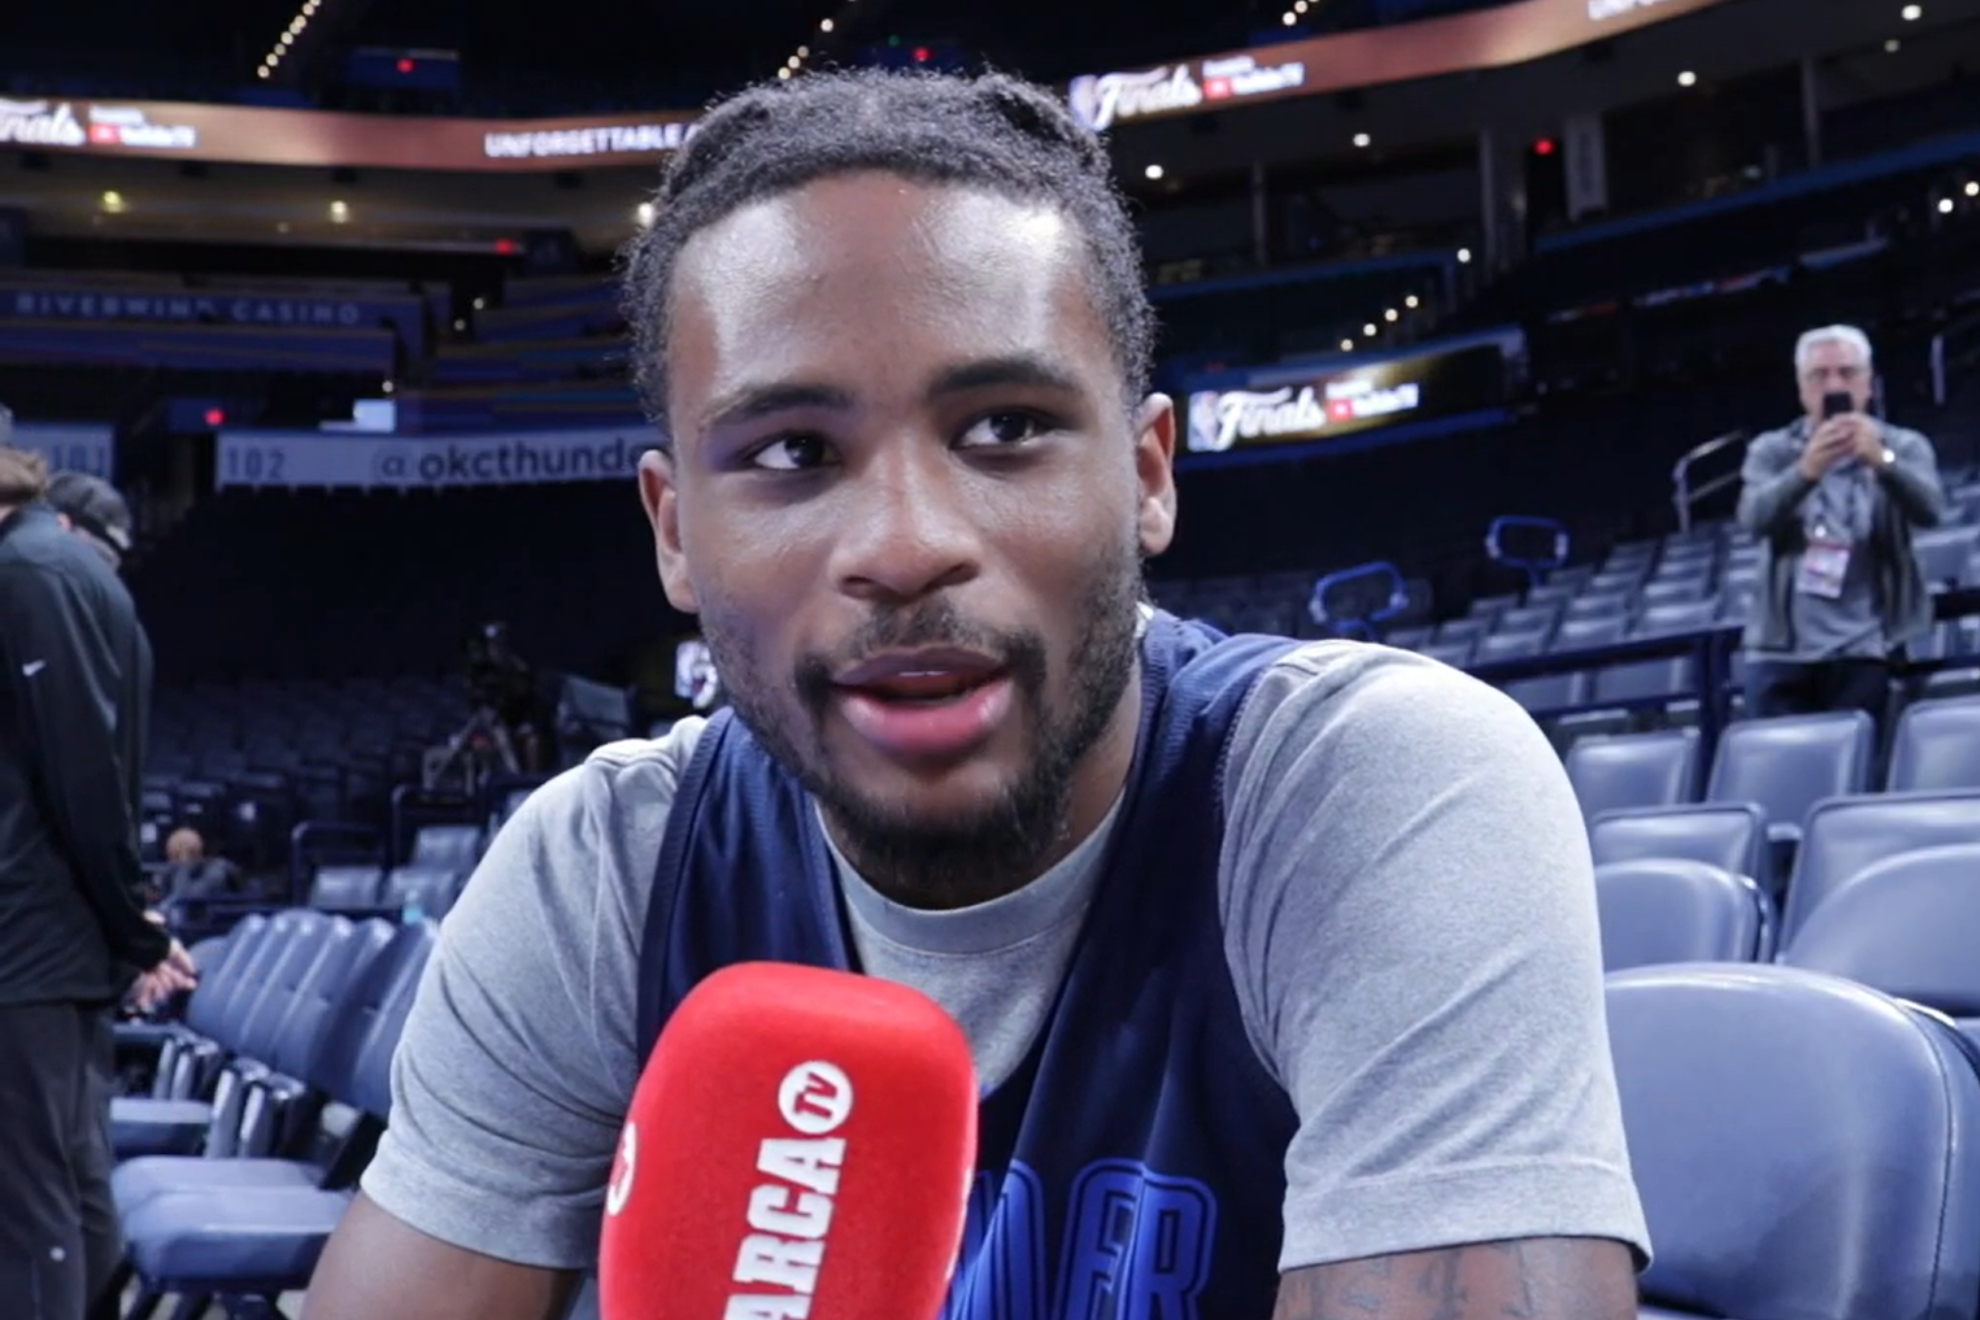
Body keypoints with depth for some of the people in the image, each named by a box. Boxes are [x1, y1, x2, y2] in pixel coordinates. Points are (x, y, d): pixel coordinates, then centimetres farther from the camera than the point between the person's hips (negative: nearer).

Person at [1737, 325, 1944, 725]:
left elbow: (1929, 509, -13)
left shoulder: (1904, 446, 8)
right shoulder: (1772, 450, 9)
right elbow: (1754, 517, -12)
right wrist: (1805, 470, -32)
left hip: (1862, 650, -1)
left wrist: (1882, 460, -33)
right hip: (1781, 648, 1)